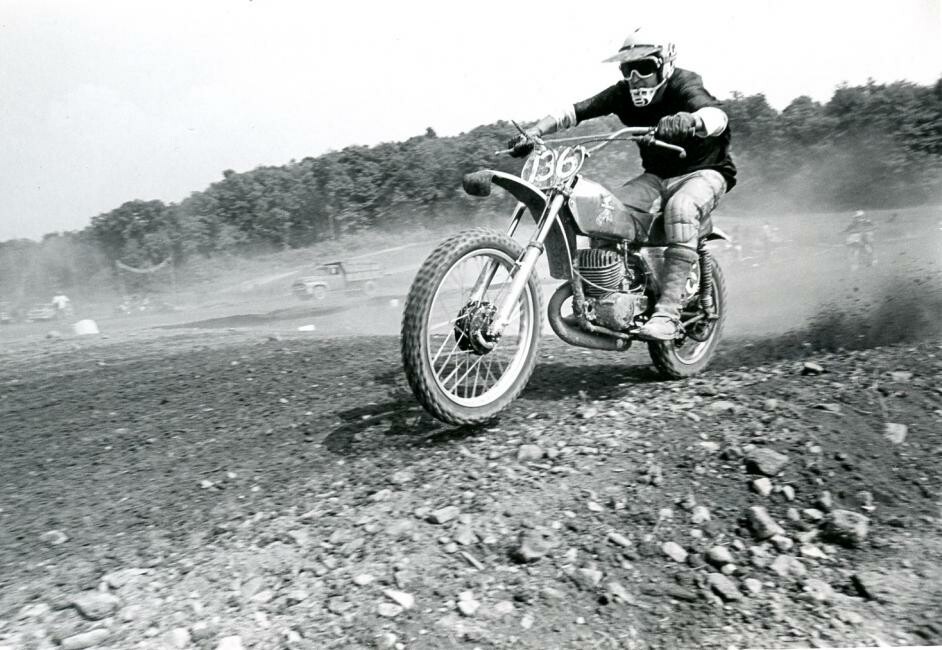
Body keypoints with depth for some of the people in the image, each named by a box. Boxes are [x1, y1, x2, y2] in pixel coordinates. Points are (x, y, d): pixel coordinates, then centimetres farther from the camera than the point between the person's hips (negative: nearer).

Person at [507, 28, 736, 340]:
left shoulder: (684, 84, -19)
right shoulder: (623, 93, -5)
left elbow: (717, 116, -40)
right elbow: (574, 111, -12)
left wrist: (689, 121, -63)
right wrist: (533, 132, -28)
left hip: (703, 172, -5)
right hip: (657, 176, 5)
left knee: (680, 207, -38)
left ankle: (668, 311, -40)